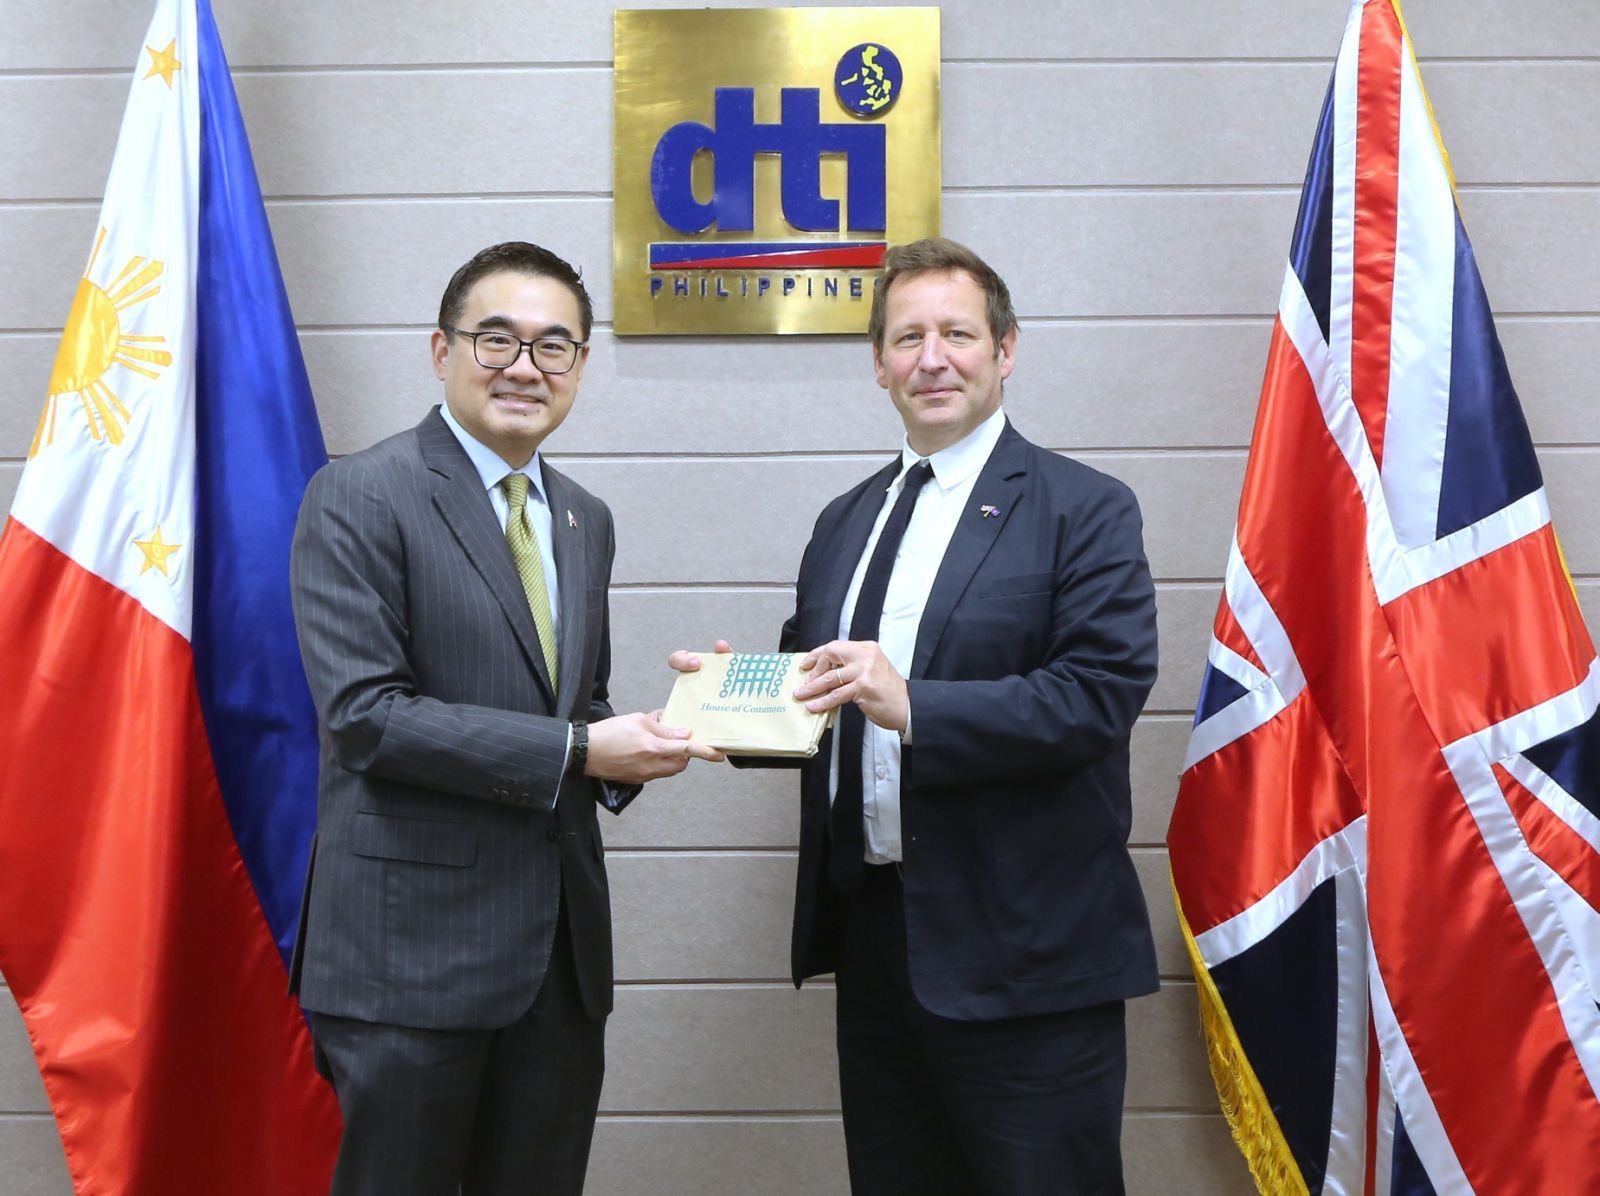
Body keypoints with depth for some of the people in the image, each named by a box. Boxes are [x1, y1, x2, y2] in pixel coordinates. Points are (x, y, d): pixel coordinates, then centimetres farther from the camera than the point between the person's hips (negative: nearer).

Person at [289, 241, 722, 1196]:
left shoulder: (586, 521, 13)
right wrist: (577, 750, -18)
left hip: (563, 940, 7)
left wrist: (627, 747, -3)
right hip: (412, 939, -6)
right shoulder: (360, 498, -9)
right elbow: (365, 713, -17)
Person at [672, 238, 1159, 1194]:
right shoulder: (844, 522, 15)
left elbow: (1101, 693, -18)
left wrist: (913, 705, -26)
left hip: (1022, 956, -6)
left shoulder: (1085, 510, -5)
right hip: (873, 938, 6)